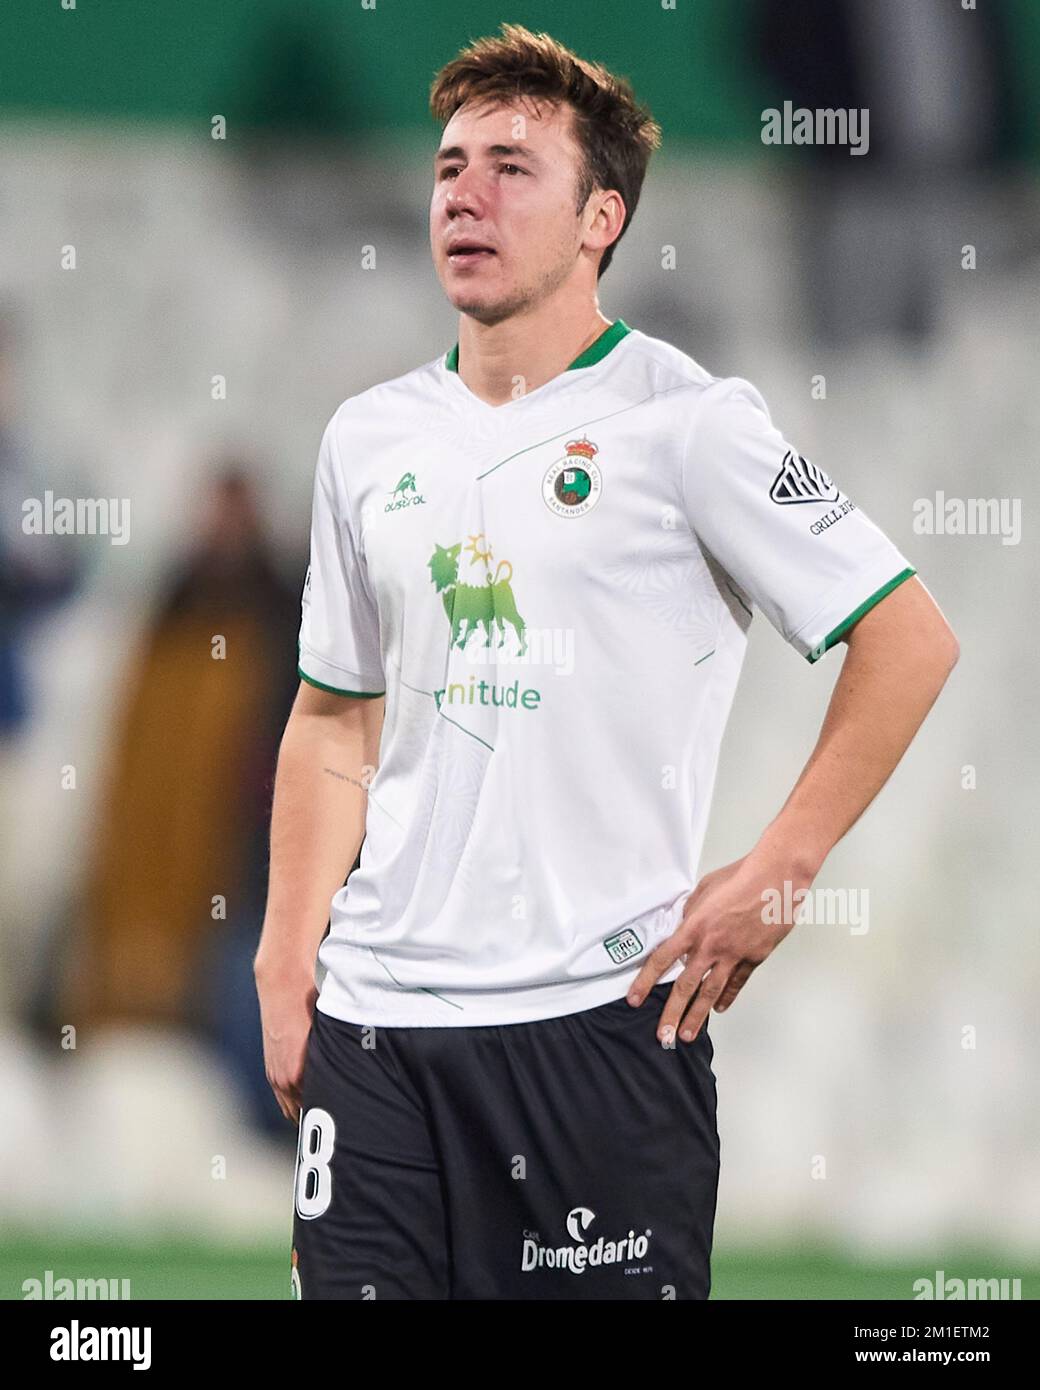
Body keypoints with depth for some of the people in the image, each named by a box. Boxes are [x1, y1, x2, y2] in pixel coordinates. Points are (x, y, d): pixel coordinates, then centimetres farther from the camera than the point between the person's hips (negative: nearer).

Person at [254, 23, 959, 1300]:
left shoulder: (685, 420, -5)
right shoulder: (369, 438, 12)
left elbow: (910, 639, -7)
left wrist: (772, 879, -10)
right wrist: (284, 966, 11)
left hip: (598, 1013, -5)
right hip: (374, 1019, 5)